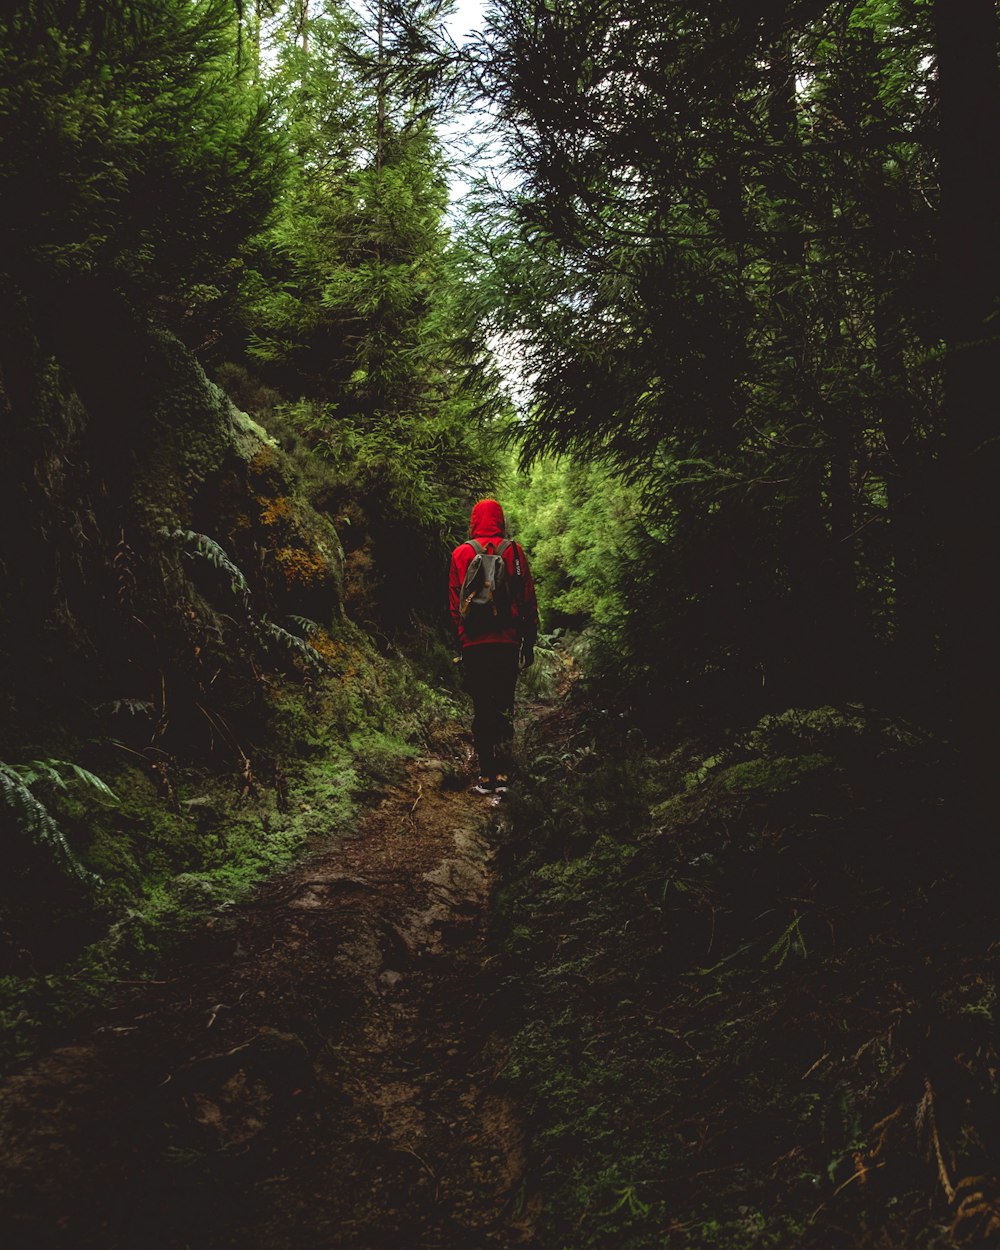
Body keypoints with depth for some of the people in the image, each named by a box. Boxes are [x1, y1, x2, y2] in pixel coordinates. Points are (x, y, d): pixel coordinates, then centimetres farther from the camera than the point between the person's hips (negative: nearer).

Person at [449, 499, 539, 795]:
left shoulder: (461, 553, 3)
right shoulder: (514, 550, 3)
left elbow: (455, 603, 6)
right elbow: (529, 600, 4)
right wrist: (529, 641, 10)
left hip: (474, 643, 0)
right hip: (507, 641, 0)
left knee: (481, 707, 4)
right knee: (504, 706, 6)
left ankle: (487, 775, 4)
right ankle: (503, 773, 2)